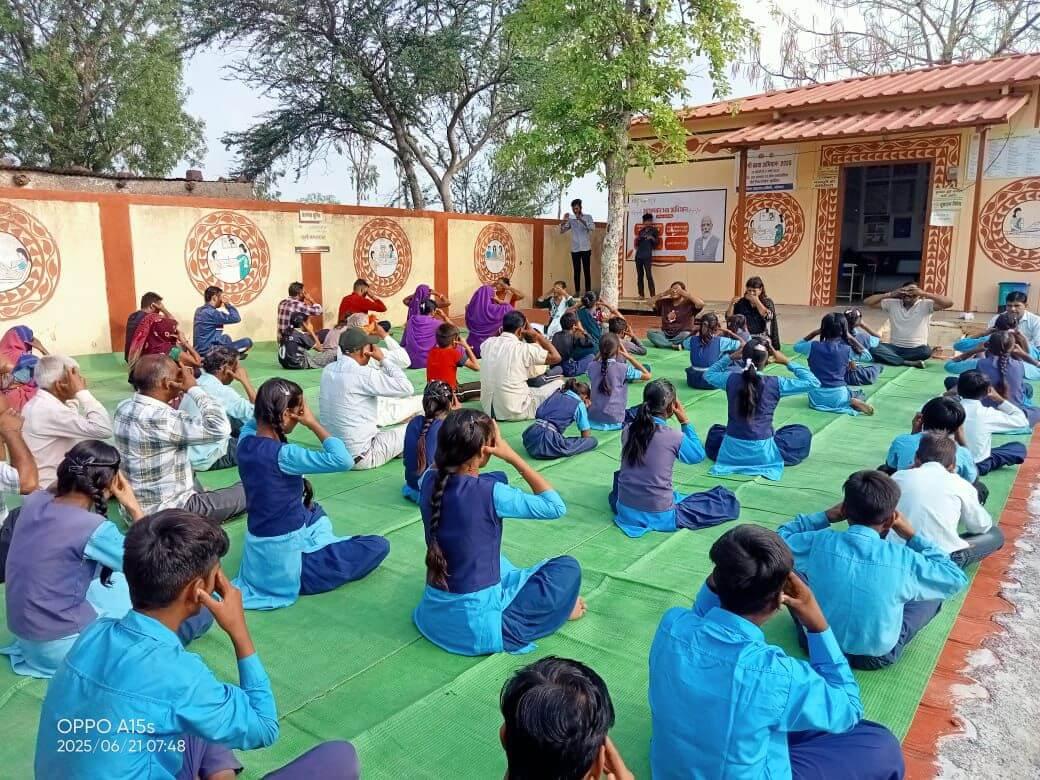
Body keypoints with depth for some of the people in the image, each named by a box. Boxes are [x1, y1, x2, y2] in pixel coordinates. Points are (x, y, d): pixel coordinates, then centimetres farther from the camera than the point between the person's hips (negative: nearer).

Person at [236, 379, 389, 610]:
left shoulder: (246, 442, -4)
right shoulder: (282, 455, -28)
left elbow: (253, 421, 21)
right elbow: (343, 460, -34)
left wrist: (265, 403, 0)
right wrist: (313, 423, -22)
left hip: (258, 555, 9)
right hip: (282, 562, -9)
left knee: (314, 511, 37)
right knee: (379, 546, -5)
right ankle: (303, 577, 5)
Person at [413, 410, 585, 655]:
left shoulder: (428, 482, -8)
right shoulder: (489, 493, -24)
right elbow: (556, 507, -14)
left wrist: (455, 431, 0)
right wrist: (513, 457, -13)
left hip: (433, 613, 6)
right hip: (476, 623, -6)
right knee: (568, 567, 6)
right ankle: (508, 627, 11)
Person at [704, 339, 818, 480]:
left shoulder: (730, 379, -5)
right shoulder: (775, 383, -12)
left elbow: (708, 374, 17)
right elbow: (813, 382, -3)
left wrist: (730, 357, 12)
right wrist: (787, 362, 1)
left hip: (731, 451, 3)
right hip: (762, 453, -2)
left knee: (715, 430, 38)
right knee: (803, 433, 21)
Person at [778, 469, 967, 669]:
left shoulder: (818, 542, -19)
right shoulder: (903, 559, -21)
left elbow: (780, 537, 3)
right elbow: (955, 580, -2)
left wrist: (826, 517, 1)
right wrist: (913, 536, 0)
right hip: (877, 656, -1)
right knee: (933, 595, 15)